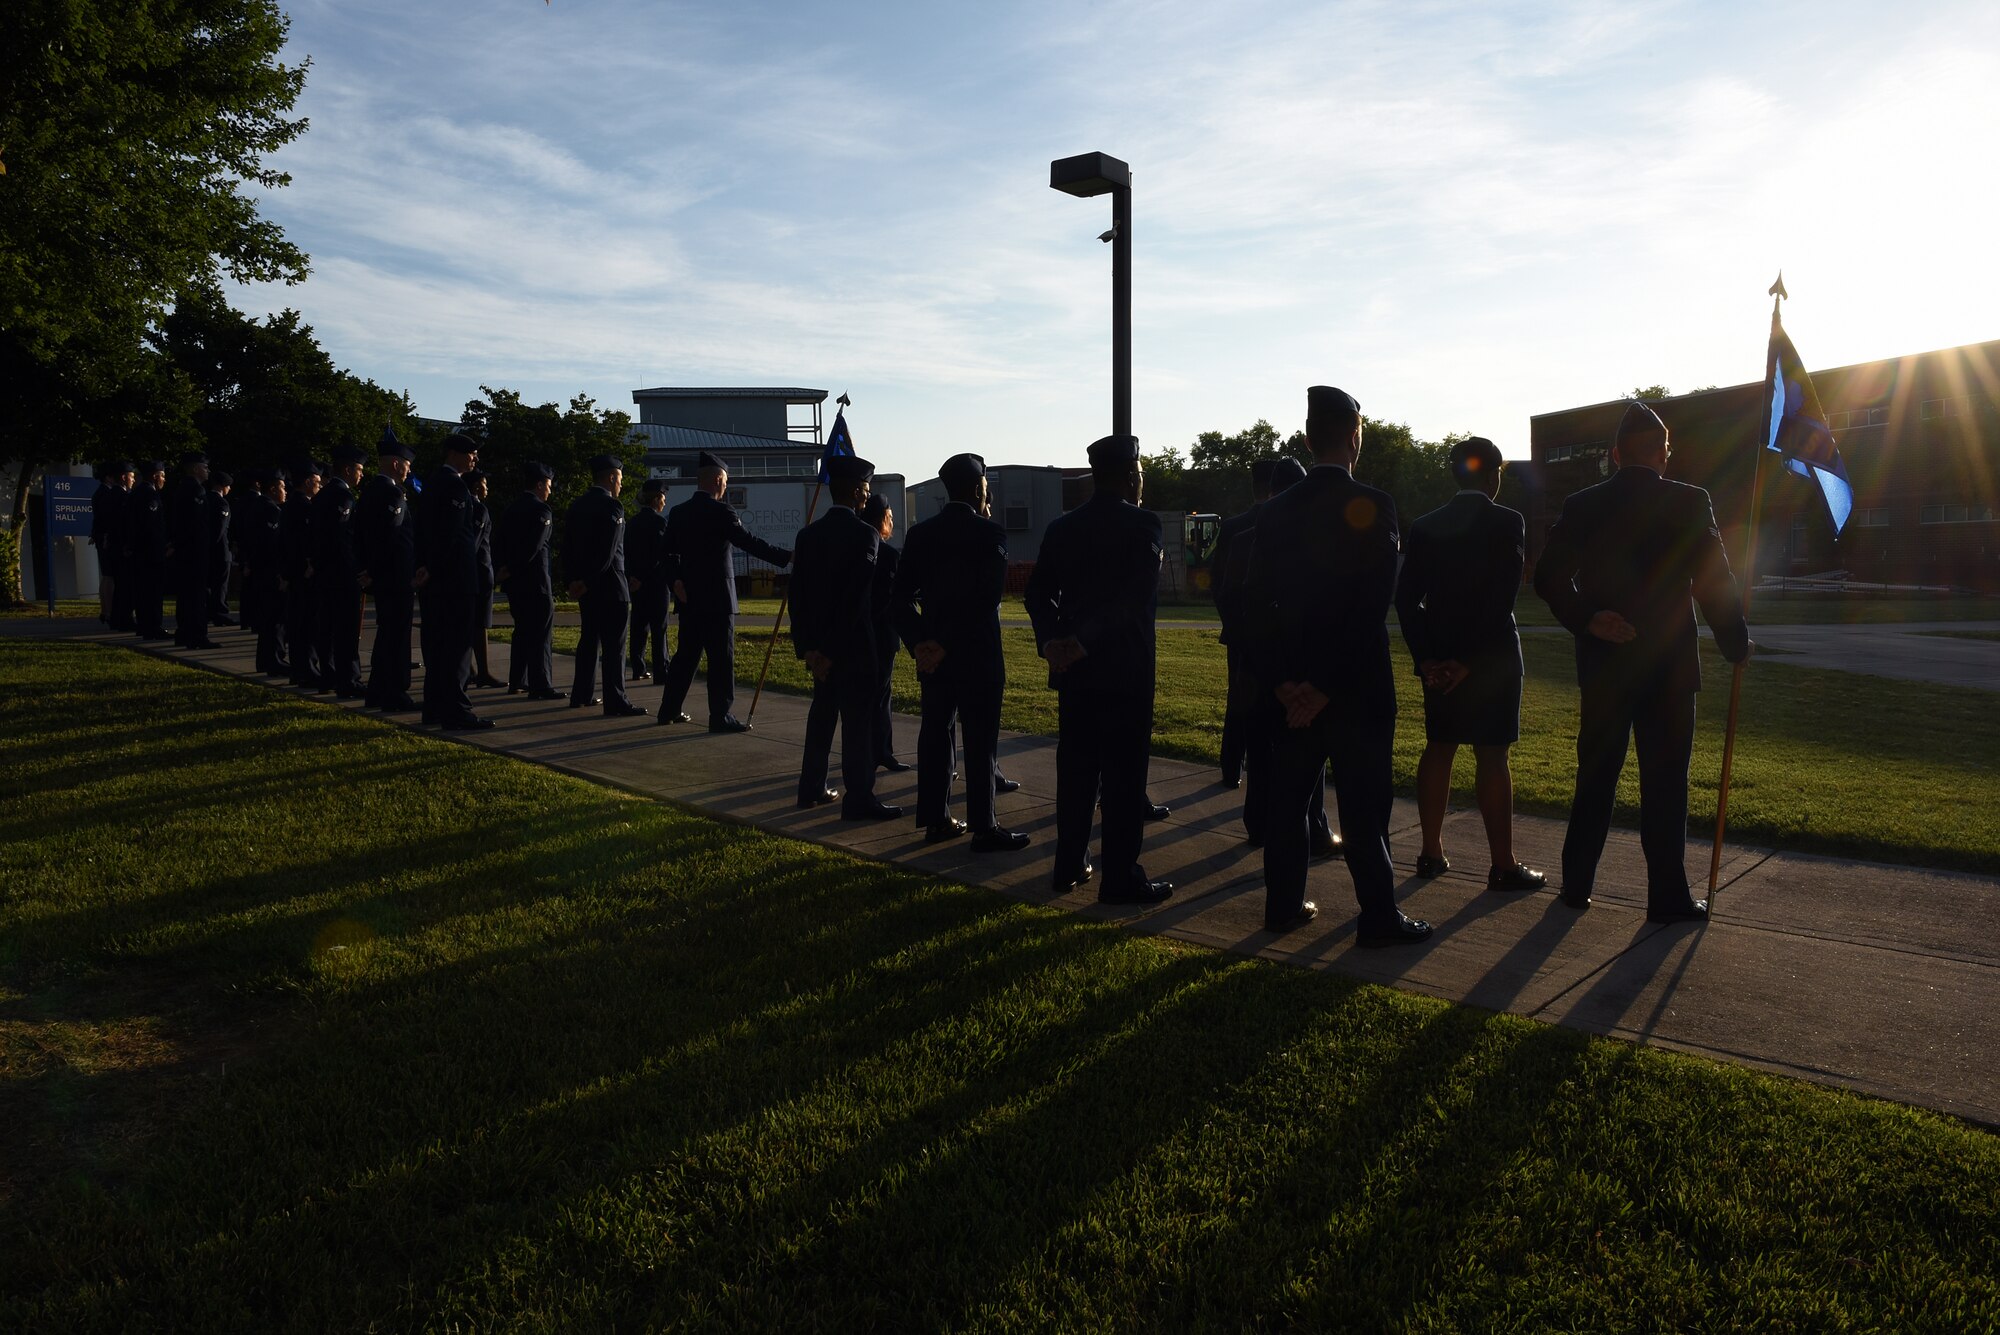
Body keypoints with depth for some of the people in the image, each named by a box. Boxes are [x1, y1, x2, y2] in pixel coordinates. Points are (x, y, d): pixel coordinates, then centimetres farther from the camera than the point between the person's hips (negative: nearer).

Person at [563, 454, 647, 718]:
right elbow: (608, 551, -20)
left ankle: (581, 695, 23)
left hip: (585, 585, 8)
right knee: (614, 644, -7)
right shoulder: (611, 506, -13)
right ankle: (615, 702, -8)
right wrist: (587, 582, -16)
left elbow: (567, 546, 12)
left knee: (589, 640, 17)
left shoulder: (576, 505, 11)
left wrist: (571, 580, 13)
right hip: (608, 586, -8)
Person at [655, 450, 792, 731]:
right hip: (716, 597, -7)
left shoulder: (678, 512, 9)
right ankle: (720, 717, -2)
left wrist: (675, 580, 3)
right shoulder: (720, 511, -12)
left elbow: (668, 553, 7)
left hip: (688, 596, 7)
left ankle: (669, 710, 21)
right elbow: (749, 541, -17)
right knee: (721, 657, -3)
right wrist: (787, 557, -16)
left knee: (686, 654, 16)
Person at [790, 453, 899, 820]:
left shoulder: (808, 534, 5)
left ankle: (812, 789, 23)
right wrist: (831, 650, -14)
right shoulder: (864, 535, -13)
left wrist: (807, 646, 4)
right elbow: (856, 598, -18)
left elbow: (798, 594, 3)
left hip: (820, 646, 7)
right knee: (858, 721, -3)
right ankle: (859, 800, -1)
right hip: (854, 645, -7)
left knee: (822, 713, 16)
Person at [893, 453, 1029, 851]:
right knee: (980, 739, 0)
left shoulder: (921, 533, 4)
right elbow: (989, 598, -18)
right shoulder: (989, 533, -11)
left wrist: (918, 642, -3)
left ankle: (936, 819, 18)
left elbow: (899, 595, 0)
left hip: (933, 653, 5)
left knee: (935, 732, 12)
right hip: (978, 653, -5)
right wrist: (947, 645, -15)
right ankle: (983, 828, 5)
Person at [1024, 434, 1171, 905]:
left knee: (1076, 770, 13)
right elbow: (1138, 598, -19)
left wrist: (1052, 641, -10)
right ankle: (1121, 879, 4)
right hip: (1125, 670, -5)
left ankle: (1070, 865, 21)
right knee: (1124, 777, 0)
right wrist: (1084, 642, -20)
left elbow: (1038, 592, 0)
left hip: (1074, 671, 6)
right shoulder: (1143, 524, -10)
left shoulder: (1061, 528, 7)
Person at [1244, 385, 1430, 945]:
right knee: (1363, 804, 3)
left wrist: (1282, 681, -3)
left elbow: (1258, 603, 0)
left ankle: (1284, 904, 20)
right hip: (1357, 687, -4)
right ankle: (1379, 916, 10)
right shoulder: (1372, 505, -11)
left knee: (1287, 796, 13)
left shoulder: (1277, 511, 3)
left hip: (1291, 687, 5)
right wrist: (1329, 687, -15)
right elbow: (1373, 605, -18)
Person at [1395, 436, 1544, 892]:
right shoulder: (1507, 523, -9)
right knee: (1491, 756, -2)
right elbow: (1503, 598, -15)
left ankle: (1431, 853, 18)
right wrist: (1470, 661, -13)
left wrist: (1425, 657, -3)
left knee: (1438, 748, 13)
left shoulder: (1424, 527, 4)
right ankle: (1503, 866, 4)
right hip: (1490, 656, -4)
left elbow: (1406, 598, -1)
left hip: (1438, 660, 5)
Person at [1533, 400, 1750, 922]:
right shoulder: (1688, 503, -7)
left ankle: (1577, 884, 19)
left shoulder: (1581, 506, 1)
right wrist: (1737, 644, 4)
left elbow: (1548, 578, -5)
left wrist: (1587, 620, -5)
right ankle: (1668, 897, 9)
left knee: (1595, 779, 12)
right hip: (1668, 664, -3)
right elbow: (1715, 583, -7)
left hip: (1603, 665, 3)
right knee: (1665, 782, 4)